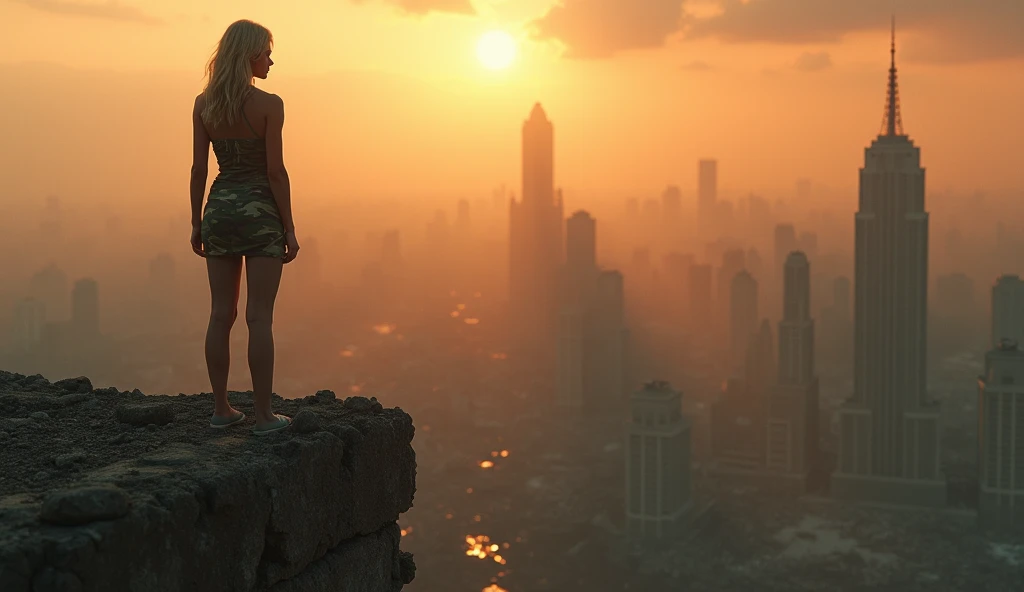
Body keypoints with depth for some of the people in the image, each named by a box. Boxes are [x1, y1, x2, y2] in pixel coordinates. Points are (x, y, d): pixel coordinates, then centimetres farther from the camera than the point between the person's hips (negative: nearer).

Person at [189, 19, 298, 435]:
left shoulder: (204, 104, 3)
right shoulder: (268, 104, -11)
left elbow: (199, 168, 4)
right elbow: (275, 171, -12)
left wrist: (197, 223, 12)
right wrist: (289, 229, -6)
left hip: (220, 208, 5)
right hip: (260, 212, -5)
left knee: (221, 314, 10)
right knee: (260, 317, -1)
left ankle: (221, 409, 16)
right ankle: (264, 415, 3)